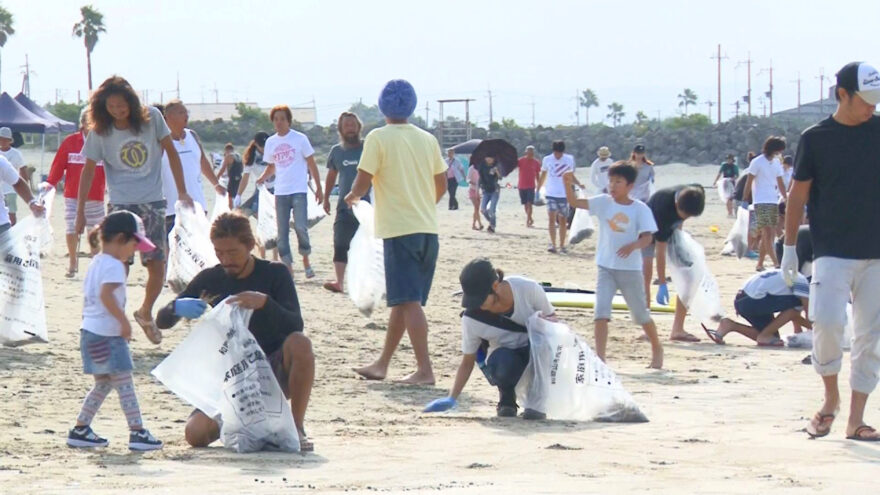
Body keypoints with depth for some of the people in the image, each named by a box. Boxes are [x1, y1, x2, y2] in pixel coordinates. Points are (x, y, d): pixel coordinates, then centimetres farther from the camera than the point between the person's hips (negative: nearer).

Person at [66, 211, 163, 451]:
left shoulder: (96, 263, 17)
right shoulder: (114, 265, -14)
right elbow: (106, 294, -27)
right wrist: (124, 320, -23)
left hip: (90, 330, 10)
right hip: (106, 334, -10)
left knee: (103, 383, 18)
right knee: (124, 383, -7)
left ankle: (80, 430, 19)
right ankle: (137, 433, -7)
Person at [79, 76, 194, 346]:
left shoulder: (151, 118, -4)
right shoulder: (100, 131, -4)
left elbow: (171, 152, 4)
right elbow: (89, 170, 0)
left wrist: (182, 192, 2)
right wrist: (80, 211, -4)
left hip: (152, 203, 1)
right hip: (120, 205, -1)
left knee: (158, 266, -2)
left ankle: (145, 313, 23)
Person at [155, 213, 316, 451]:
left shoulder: (275, 274, -6)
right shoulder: (210, 279, 2)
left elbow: (295, 326, -18)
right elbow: (162, 321, 3)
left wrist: (265, 302, -36)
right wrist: (178, 308, -21)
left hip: (274, 371, -3)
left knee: (299, 343, -36)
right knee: (196, 434, -21)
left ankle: (297, 428, -19)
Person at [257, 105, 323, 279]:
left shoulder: (300, 139, -1)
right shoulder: (270, 142, 10)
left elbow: (312, 164, 3)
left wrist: (319, 188, 0)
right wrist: (262, 179, 1)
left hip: (299, 191, -4)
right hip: (280, 193, 4)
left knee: (300, 227, -15)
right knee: (282, 232, 2)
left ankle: (306, 261, 5)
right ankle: (288, 268, 8)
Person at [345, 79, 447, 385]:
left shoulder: (378, 138, -7)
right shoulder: (428, 139, 10)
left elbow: (362, 185, -9)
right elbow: (441, 185, 16)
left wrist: (352, 196, 13)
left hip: (399, 230, -6)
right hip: (428, 228, 6)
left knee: (408, 302, -8)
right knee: (403, 301, 13)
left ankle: (425, 370, -14)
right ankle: (382, 364, 21)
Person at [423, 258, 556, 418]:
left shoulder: (528, 289, -22)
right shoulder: (471, 319, -19)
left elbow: (552, 318, -6)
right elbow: (467, 363, -8)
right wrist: (451, 399, -18)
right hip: (504, 358, 0)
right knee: (502, 363, -38)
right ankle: (507, 399, -2)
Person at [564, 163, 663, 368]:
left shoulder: (640, 209, -7)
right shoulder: (603, 202, -2)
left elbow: (647, 237, -13)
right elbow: (574, 202, -9)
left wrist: (633, 245, -34)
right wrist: (568, 183, -27)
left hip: (630, 269, -1)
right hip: (606, 268, 1)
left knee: (641, 314, 13)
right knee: (601, 311, -13)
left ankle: (657, 348, 35)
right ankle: (599, 356, -14)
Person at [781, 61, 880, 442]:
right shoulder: (815, 138, 0)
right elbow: (798, 194, 6)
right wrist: (789, 247, 5)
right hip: (832, 251, -3)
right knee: (827, 321, -19)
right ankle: (830, 399, 5)